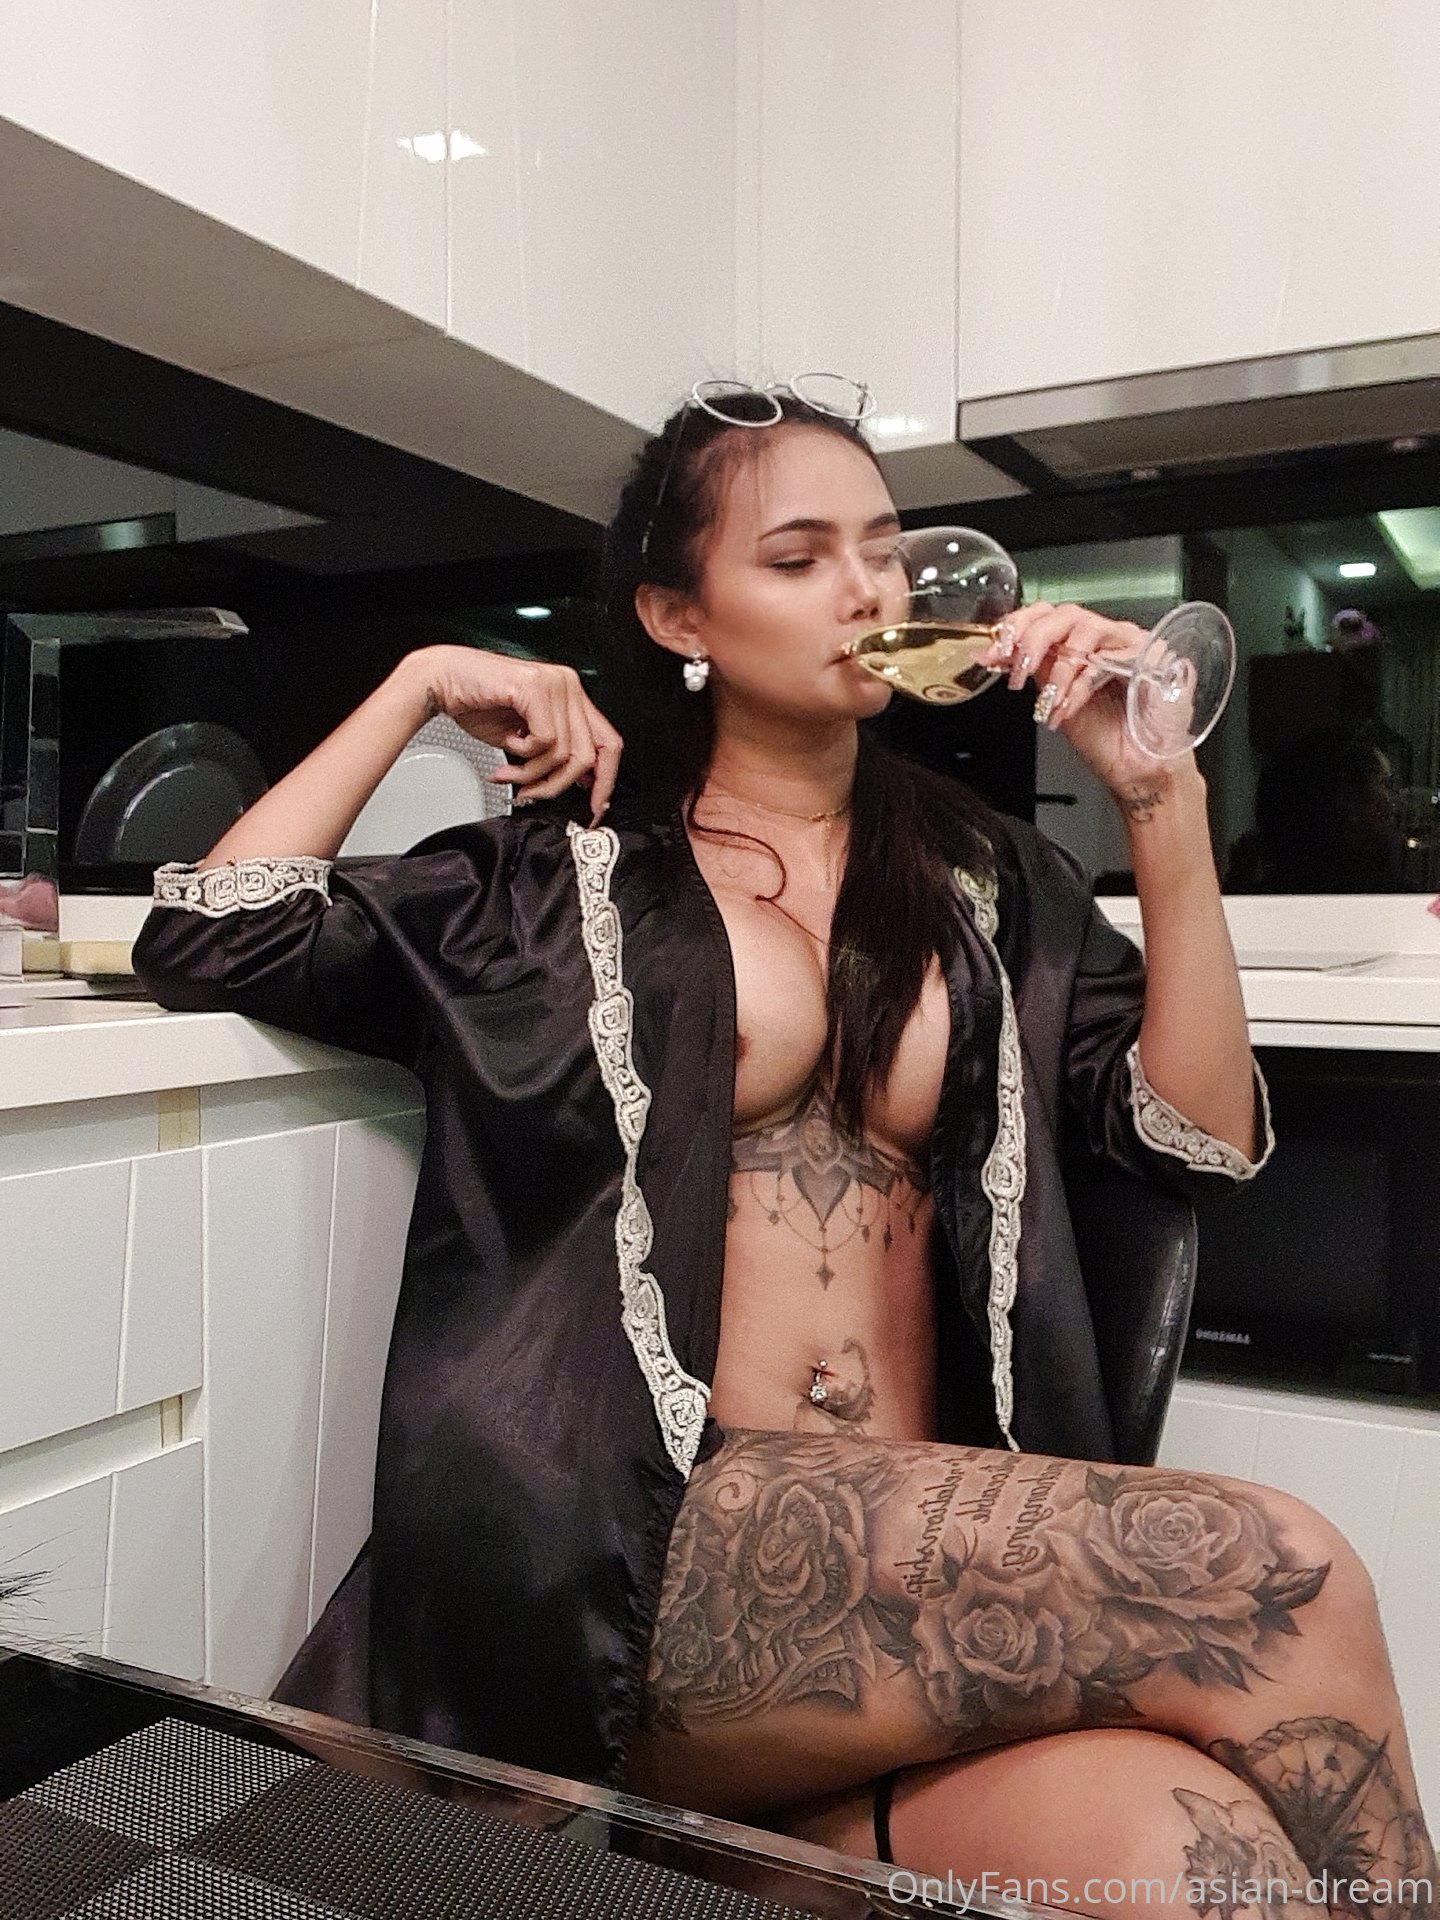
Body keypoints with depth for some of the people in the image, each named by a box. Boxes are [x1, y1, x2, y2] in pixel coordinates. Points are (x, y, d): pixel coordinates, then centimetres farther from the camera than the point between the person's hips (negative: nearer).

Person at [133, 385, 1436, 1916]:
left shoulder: (984, 877, 17)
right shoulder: (560, 873, 9)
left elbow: (1202, 1136, 8)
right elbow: (203, 945, 2)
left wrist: (1164, 802, 1)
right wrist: (415, 687, 6)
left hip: (933, 1584, 3)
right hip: (649, 1562, -3)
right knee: (1277, 1581, -25)